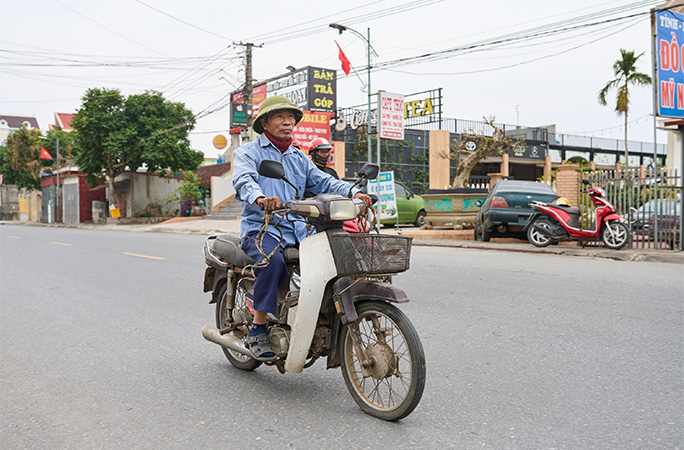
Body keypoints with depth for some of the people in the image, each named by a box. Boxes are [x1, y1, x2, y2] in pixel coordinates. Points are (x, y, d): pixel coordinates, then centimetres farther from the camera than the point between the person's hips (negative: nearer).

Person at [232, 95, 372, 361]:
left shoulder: (299, 158, 24)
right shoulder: (248, 153, 6)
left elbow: (323, 181, 11)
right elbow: (243, 181, -15)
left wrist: (353, 192, -9)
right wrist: (260, 198, -40)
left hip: (298, 230, 5)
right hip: (261, 228, -5)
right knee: (272, 261, -35)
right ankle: (258, 330, -22)